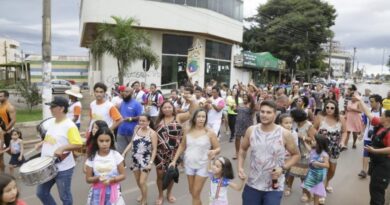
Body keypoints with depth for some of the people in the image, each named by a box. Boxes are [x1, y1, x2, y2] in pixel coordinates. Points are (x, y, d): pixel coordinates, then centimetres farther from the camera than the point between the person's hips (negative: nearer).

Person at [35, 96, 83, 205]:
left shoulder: (69, 126, -21)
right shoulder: (51, 122, 4)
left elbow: (78, 145, -24)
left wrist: (62, 148, -34)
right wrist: (41, 143, 5)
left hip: (63, 168, -8)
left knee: (64, 196, 9)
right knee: (41, 192, 19)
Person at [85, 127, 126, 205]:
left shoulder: (116, 155, -9)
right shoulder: (92, 157, -5)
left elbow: (123, 175, -4)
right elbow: (88, 179, 0)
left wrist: (111, 180, -20)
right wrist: (98, 178, -19)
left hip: (113, 192, -1)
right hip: (97, 192, 2)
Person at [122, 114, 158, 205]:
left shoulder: (152, 133, -13)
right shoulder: (137, 129, 0)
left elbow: (154, 149, -12)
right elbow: (132, 143, 8)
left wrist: (151, 163, -17)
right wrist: (124, 153, 1)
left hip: (145, 161, -5)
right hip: (135, 159, 5)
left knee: (142, 182, -4)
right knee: (137, 181, 17)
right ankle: (143, 195, 44)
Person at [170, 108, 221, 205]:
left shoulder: (210, 133, -12)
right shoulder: (188, 131, -2)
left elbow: (218, 148, -6)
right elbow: (182, 146, 8)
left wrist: (214, 152, -29)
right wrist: (174, 160, 6)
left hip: (202, 166, -4)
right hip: (189, 164, 4)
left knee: (196, 194, -1)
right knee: (192, 192, 19)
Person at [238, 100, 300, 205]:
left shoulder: (285, 134, -12)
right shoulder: (251, 130, -6)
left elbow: (296, 155, 2)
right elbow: (243, 149, 10)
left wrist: (283, 168, -13)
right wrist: (240, 167, -4)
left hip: (274, 188, -2)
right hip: (252, 185, 2)